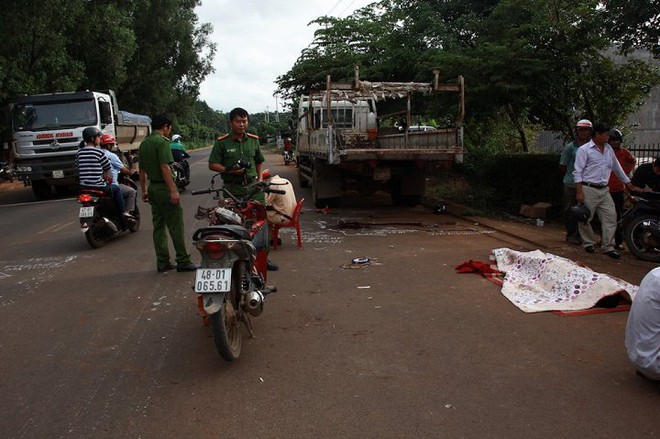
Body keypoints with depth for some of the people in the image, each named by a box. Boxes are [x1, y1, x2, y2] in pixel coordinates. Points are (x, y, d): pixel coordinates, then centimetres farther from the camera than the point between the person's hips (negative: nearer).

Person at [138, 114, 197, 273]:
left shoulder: (144, 143, 13)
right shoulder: (162, 142, -13)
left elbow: (142, 169, 17)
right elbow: (165, 168, -21)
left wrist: (144, 190, 23)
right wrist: (173, 190, -22)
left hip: (152, 187, 9)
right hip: (164, 188, -9)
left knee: (159, 227, 11)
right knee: (176, 227, -3)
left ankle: (162, 263, 14)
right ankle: (183, 261, 1)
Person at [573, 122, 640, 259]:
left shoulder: (609, 149, 13)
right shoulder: (584, 150, -6)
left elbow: (616, 167, 24)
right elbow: (577, 172, -9)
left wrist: (627, 182, 27)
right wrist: (579, 192, -15)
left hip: (604, 191, 6)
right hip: (588, 190, -6)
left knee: (610, 217, -1)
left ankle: (608, 246, 5)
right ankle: (588, 243, 20)